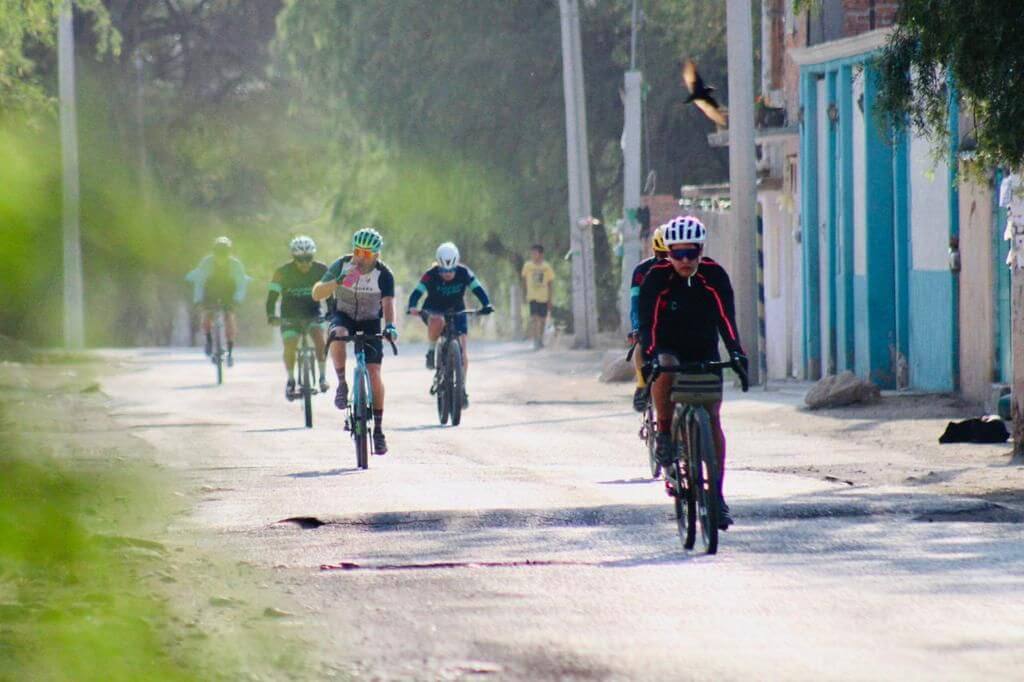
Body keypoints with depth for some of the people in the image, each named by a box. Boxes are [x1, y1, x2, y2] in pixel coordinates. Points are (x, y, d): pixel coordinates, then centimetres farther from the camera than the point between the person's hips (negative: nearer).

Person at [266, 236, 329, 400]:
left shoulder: (321, 270, -11)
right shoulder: (283, 272, -14)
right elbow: (273, 295, -14)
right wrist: (271, 315, -28)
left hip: (313, 314, 0)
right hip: (290, 316, 0)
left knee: (319, 336, -26)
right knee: (289, 346, -16)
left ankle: (323, 377, -16)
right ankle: (290, 381, 6)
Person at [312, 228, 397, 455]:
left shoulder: (383, 274, -19)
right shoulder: (341, 265, -17)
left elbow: (388, 303, -31)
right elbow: (317, 294, -20)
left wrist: (390, 326, -51)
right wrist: (337, 282, -39)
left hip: (370, 322, 0)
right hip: (344, 316, 0)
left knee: (373, 373, -12)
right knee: (338, 336, -37)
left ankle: (378, 429, -2)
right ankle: (342, 384, -16)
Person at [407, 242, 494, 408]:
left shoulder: (464, 273, -17)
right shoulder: (431, 275, -21)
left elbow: (478, 289, -23)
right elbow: (417, 292, -29)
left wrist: (486, 305, -41)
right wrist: (413, 307, -49)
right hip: (434, 311, -2)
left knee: (462, 350, -12)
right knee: (437, 321, -40)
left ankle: (462, 387, 1)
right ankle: (431, 351, -14)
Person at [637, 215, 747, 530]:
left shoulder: (714, 275, -14)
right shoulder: (657, 277, -18)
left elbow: (726, 317, -22)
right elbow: (648, 321, -24)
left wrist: (736, 351, -38)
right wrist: (650, 354, -42)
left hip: (704, 354, 2)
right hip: (669, 349, -2)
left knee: (712, 418, -7)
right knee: (662, 372, -37)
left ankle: (717, 494, -4)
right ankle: (665, 432, -12)